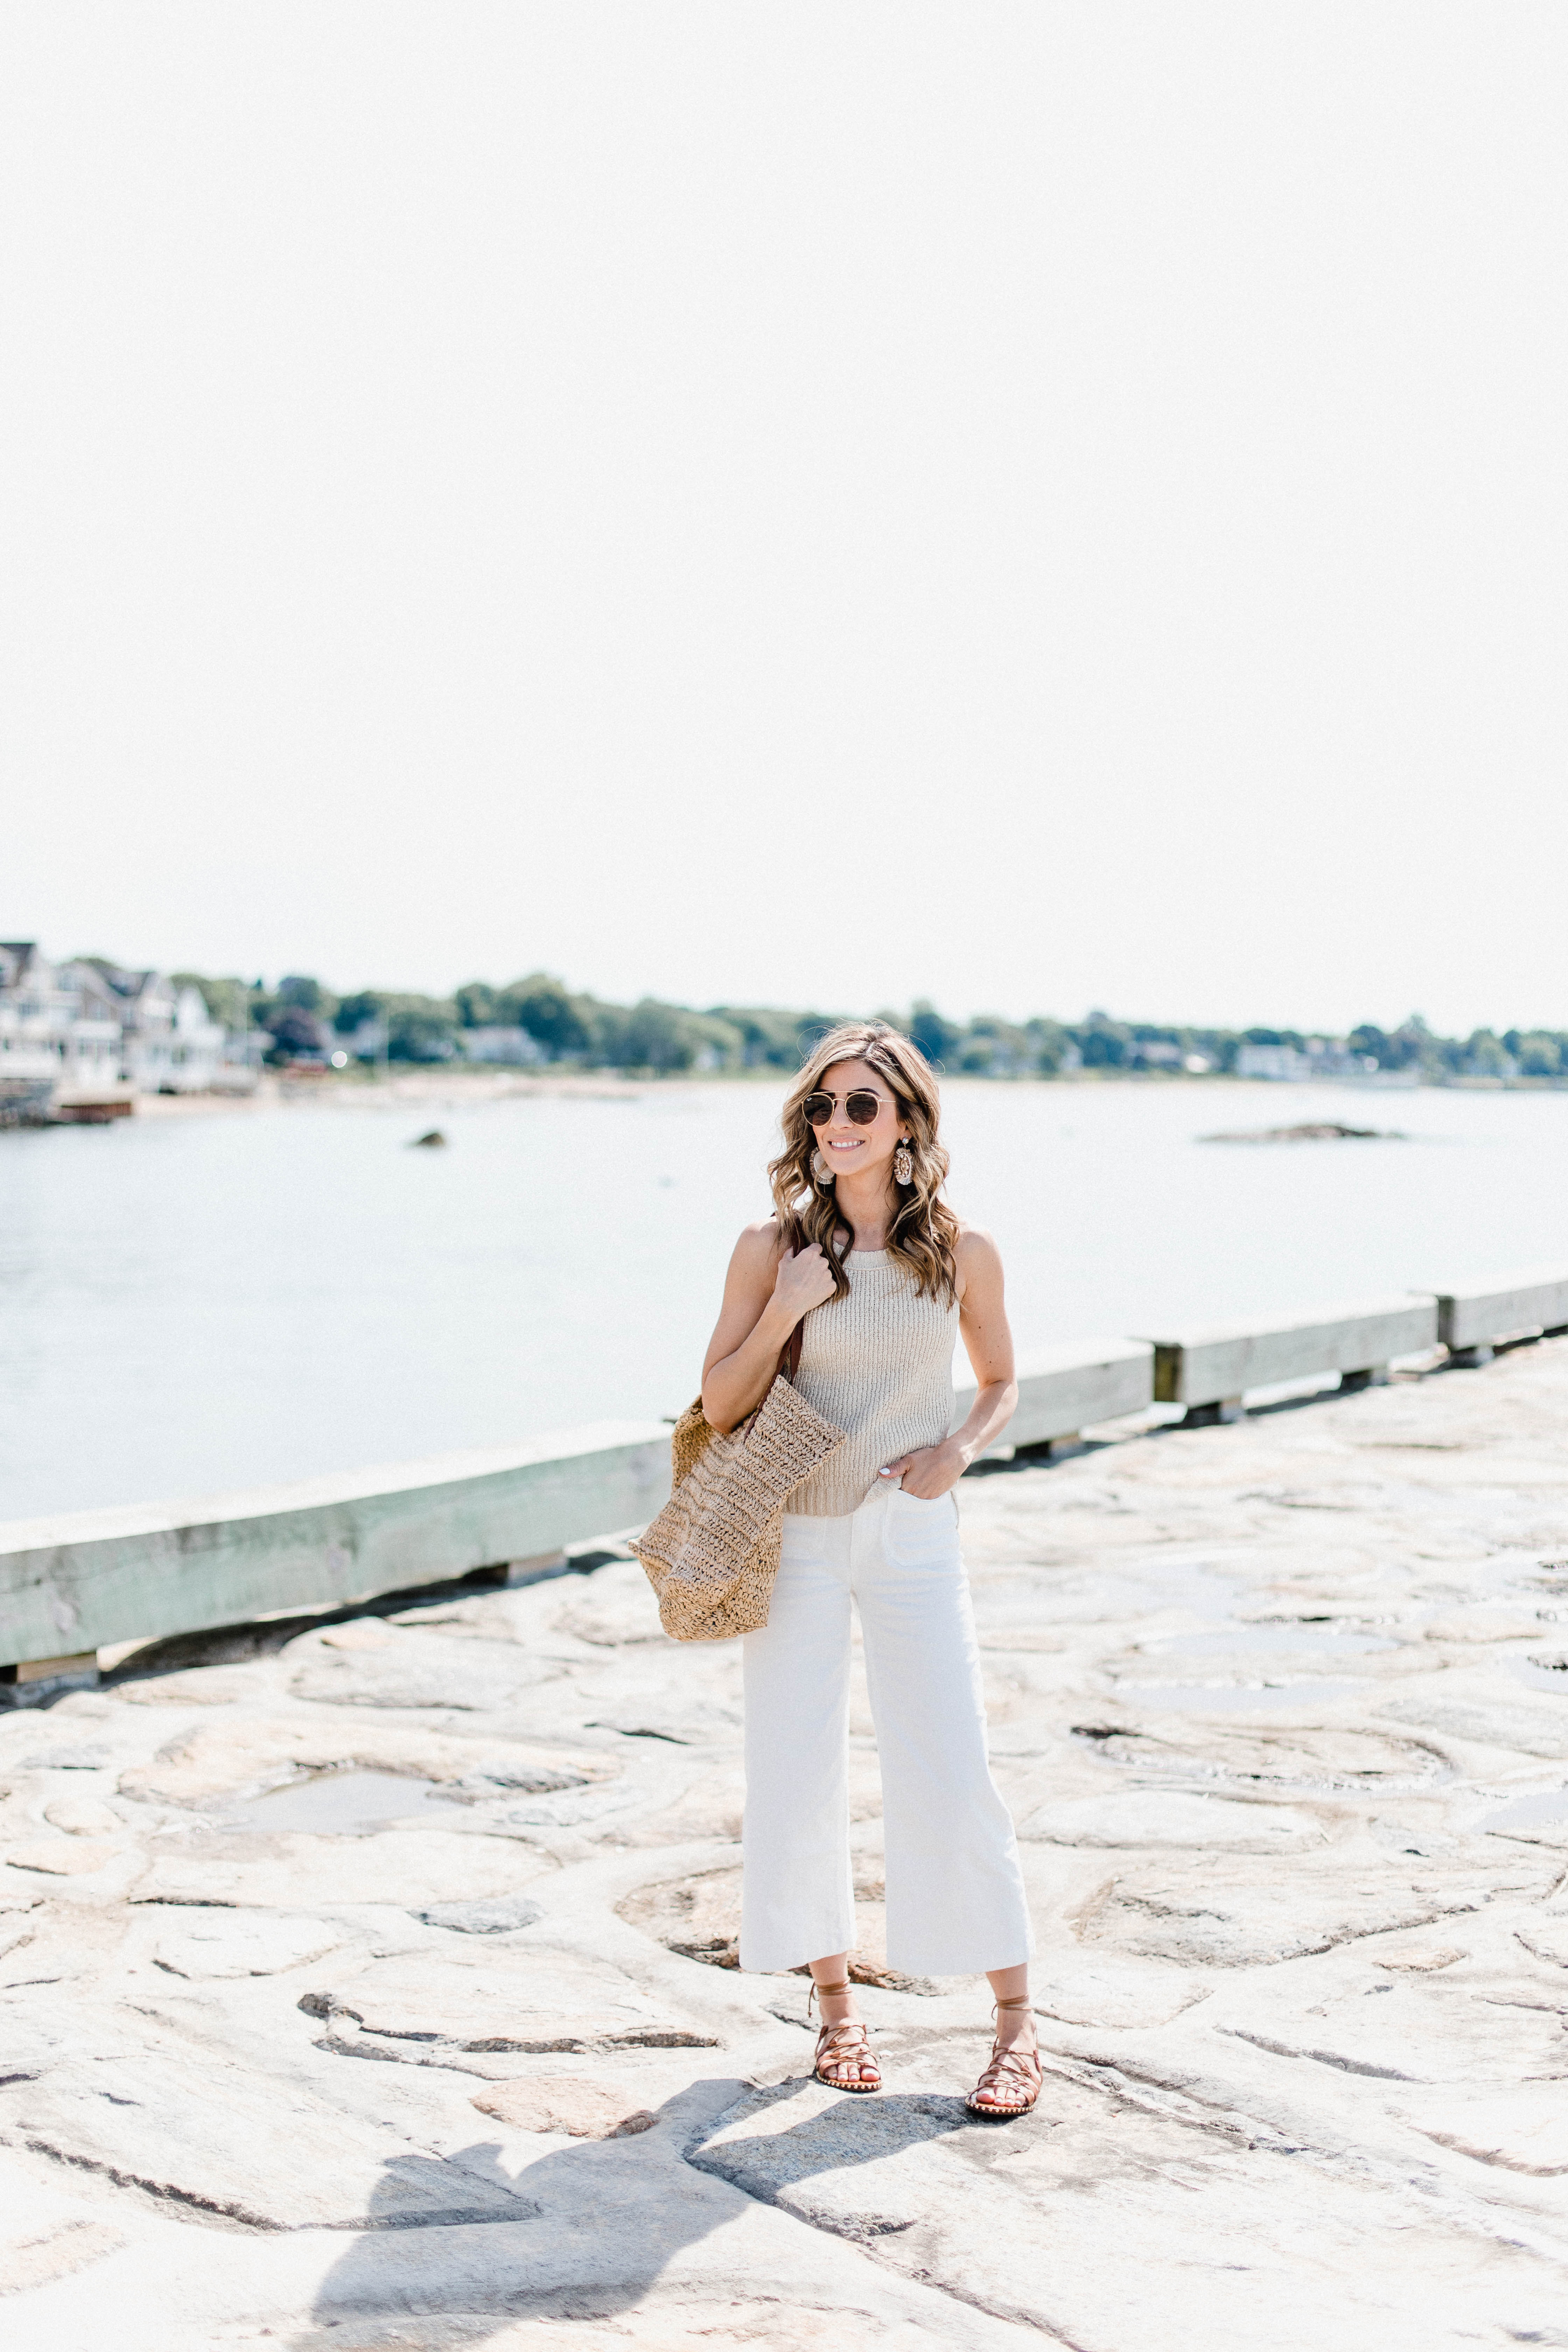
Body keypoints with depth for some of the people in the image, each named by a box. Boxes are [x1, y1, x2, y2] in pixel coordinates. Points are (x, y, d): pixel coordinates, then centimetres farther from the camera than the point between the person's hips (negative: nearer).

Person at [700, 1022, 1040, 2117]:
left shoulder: (963, 1250, -1)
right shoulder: (773, 1248, -3)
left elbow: (1002, 1382, 12)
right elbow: (719, 1406, -1)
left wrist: (959, 1450, -8)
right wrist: (784, 1312, -16)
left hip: (912, 1534, 0)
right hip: (793, 1535, 1)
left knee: (951, 1773, -4)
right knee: (796, 1773, 5)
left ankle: (1017, 2022, 10)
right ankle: (837, 2004, 23)